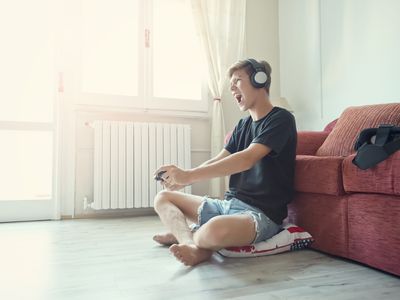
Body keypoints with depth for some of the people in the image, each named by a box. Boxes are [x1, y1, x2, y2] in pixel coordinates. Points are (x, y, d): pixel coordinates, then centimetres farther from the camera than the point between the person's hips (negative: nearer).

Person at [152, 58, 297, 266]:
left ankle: (182, 233, -9)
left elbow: (247, 159, -22)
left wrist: (189, 176, -26)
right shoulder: (243, 125, 16)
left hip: (262, 213, -8)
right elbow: (218, 161, 9)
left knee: (216, 229, -41)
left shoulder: (281, 119, -8)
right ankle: (191, 243, -14)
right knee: (163, 198, 10)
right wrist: (181, 180, -9)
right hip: (229, 203, 8)